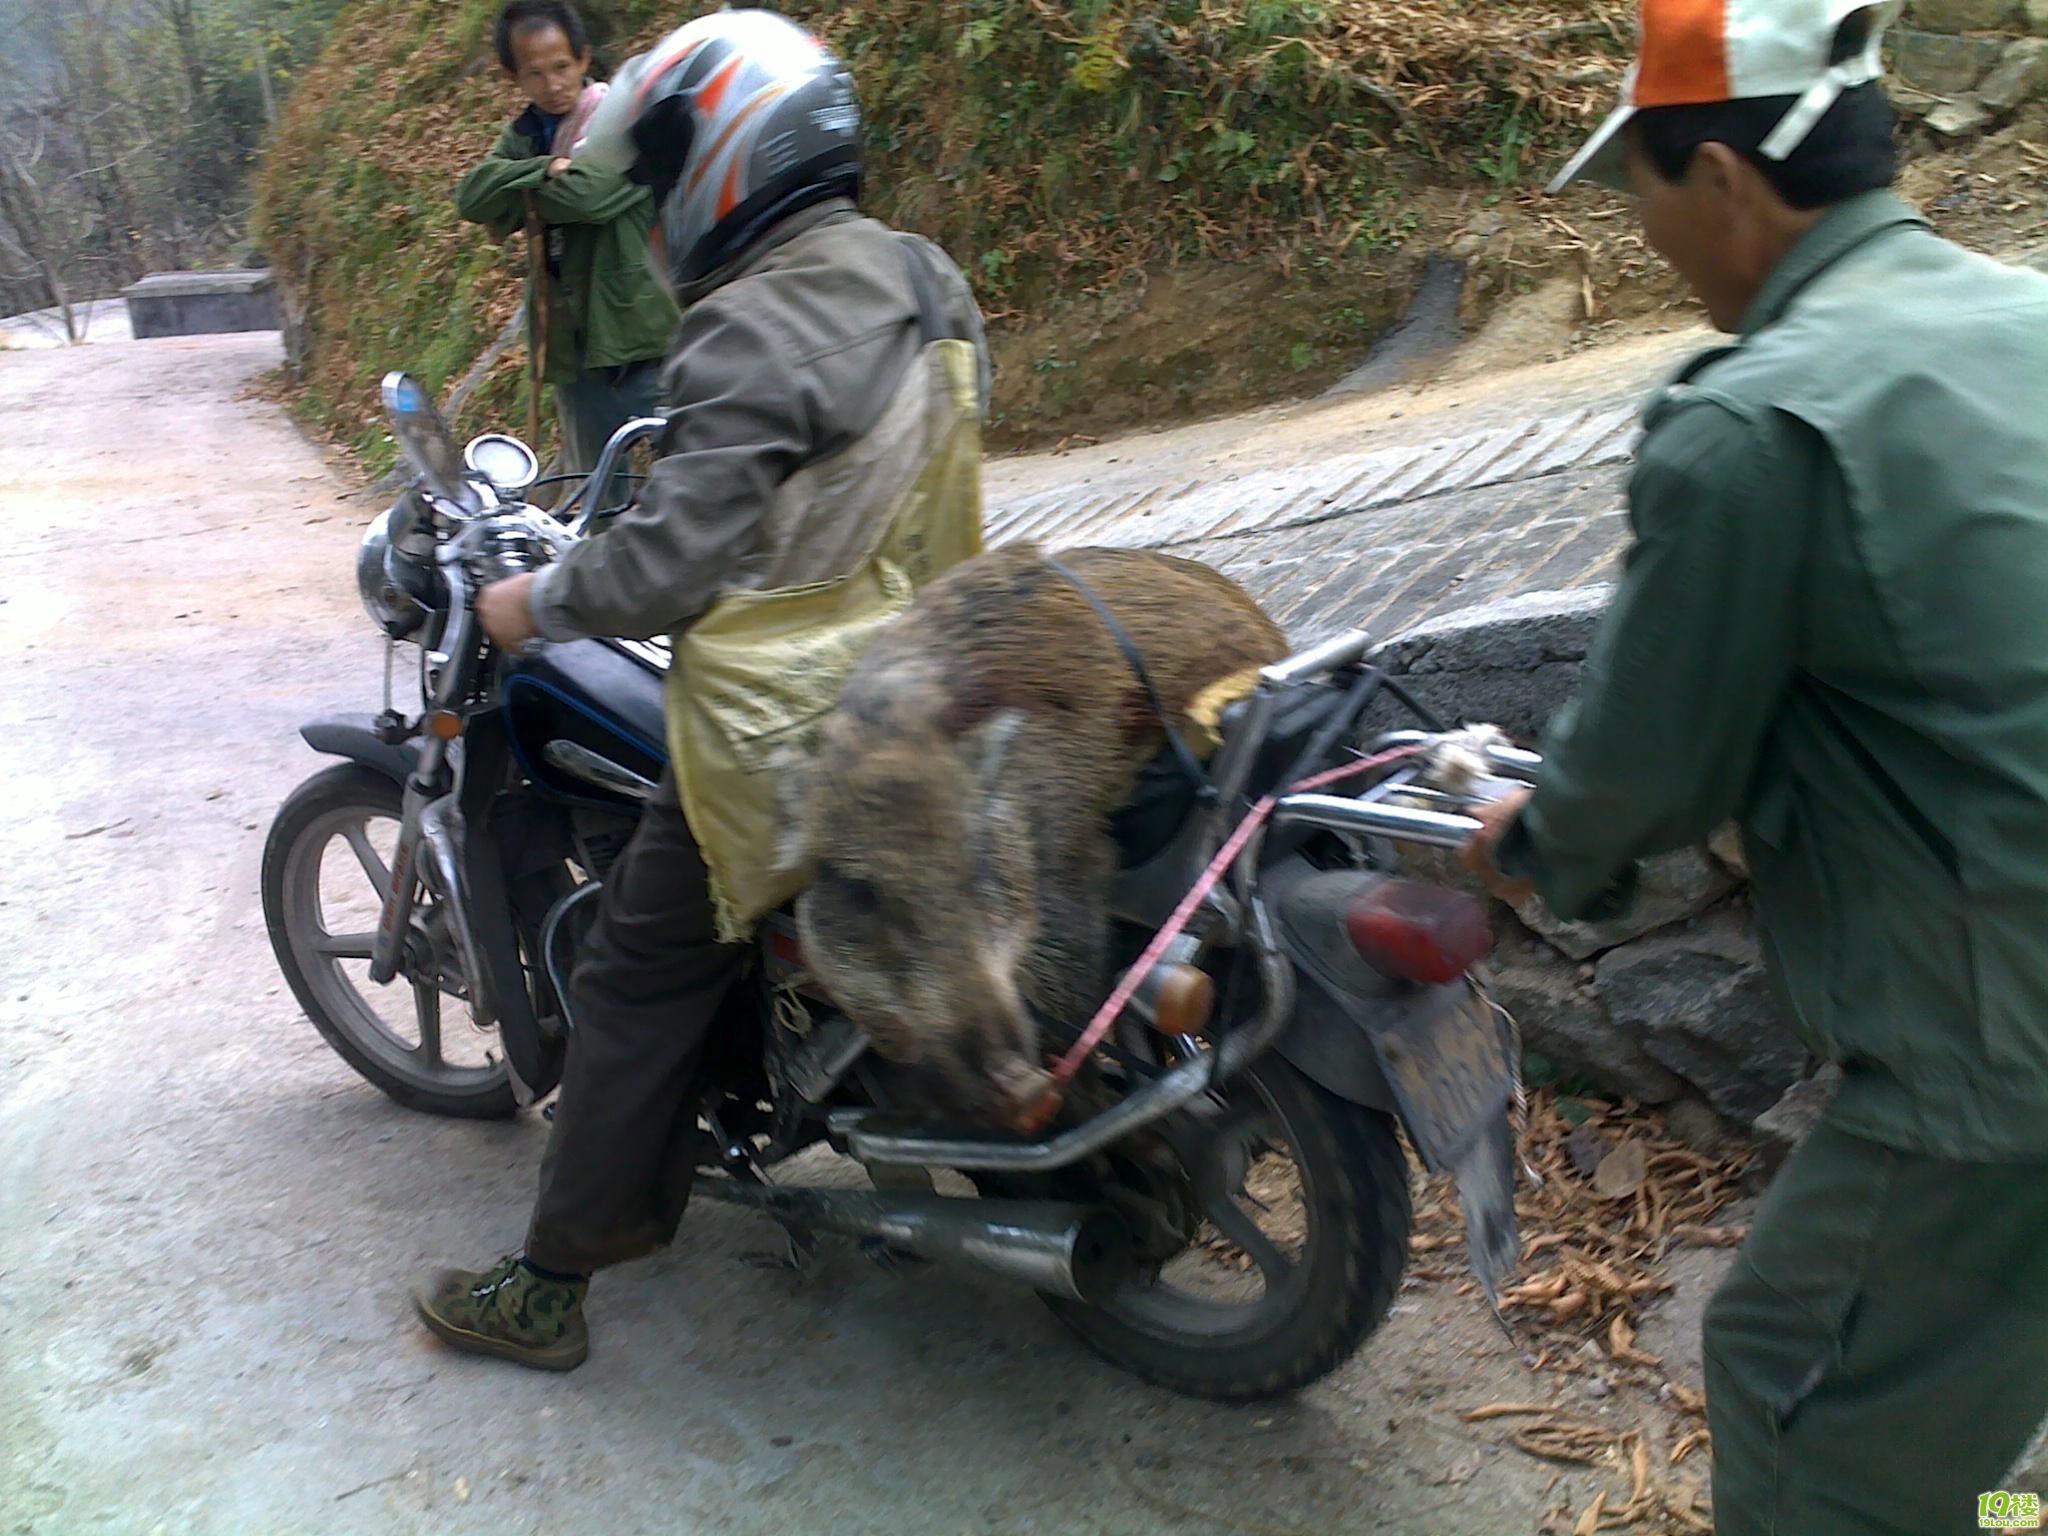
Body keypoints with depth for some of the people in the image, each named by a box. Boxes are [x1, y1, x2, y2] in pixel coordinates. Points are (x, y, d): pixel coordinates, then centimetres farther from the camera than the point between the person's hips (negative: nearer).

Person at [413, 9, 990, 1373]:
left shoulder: (749, 334, -21)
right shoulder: (930, 281, 6)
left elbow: (671, 565, -24)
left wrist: (537, 602, -7)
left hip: (786, 734, -9)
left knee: (640, 982, 5)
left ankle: (551, 1287, 17)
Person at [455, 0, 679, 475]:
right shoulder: (523, 136, 15)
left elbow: (588, 192, -20)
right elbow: (472, 197, 0)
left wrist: (520, 190, -2)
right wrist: (545, 170, -13)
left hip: (638, 332, -6)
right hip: (573, 345, 7)